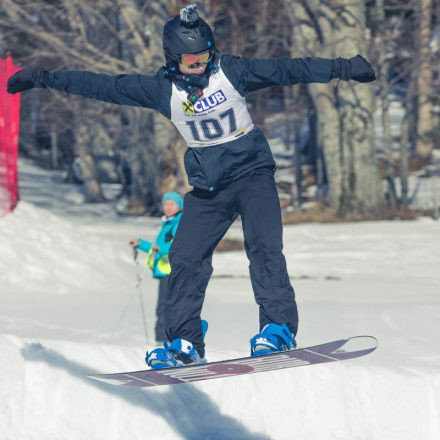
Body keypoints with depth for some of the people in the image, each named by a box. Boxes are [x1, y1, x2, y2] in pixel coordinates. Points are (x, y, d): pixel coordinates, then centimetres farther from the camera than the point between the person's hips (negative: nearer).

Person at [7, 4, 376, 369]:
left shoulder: (231, 72, -9)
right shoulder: (162, 89, -4)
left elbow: (285, 70, -13)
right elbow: (103, 87, -1)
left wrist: (342, 68, -21)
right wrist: (44, 78, -1)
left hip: (252, 172, -3)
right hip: (207, 188, 3)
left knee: (264, 246, -21)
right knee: (185, 258, -4)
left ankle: (280, 328, -19)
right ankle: (186, 344, 4)